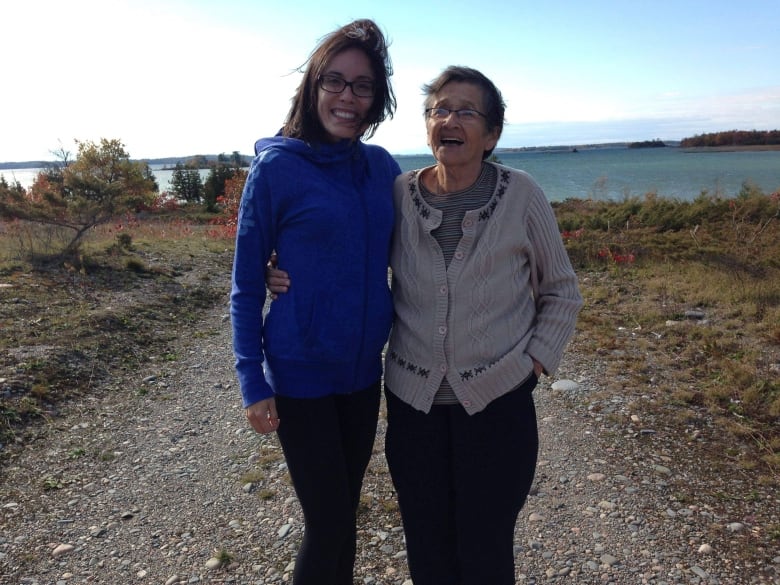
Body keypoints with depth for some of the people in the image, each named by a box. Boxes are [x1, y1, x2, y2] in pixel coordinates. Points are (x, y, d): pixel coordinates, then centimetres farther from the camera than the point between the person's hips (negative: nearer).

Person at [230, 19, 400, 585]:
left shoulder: (383, 166, 1)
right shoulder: (277, 166, -11)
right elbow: (247, 282, -7)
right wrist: (253, 382, -10)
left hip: (363, 370, 5)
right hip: (301, 373, -4)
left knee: (343, 510, 19)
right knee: (329, 523, 4)